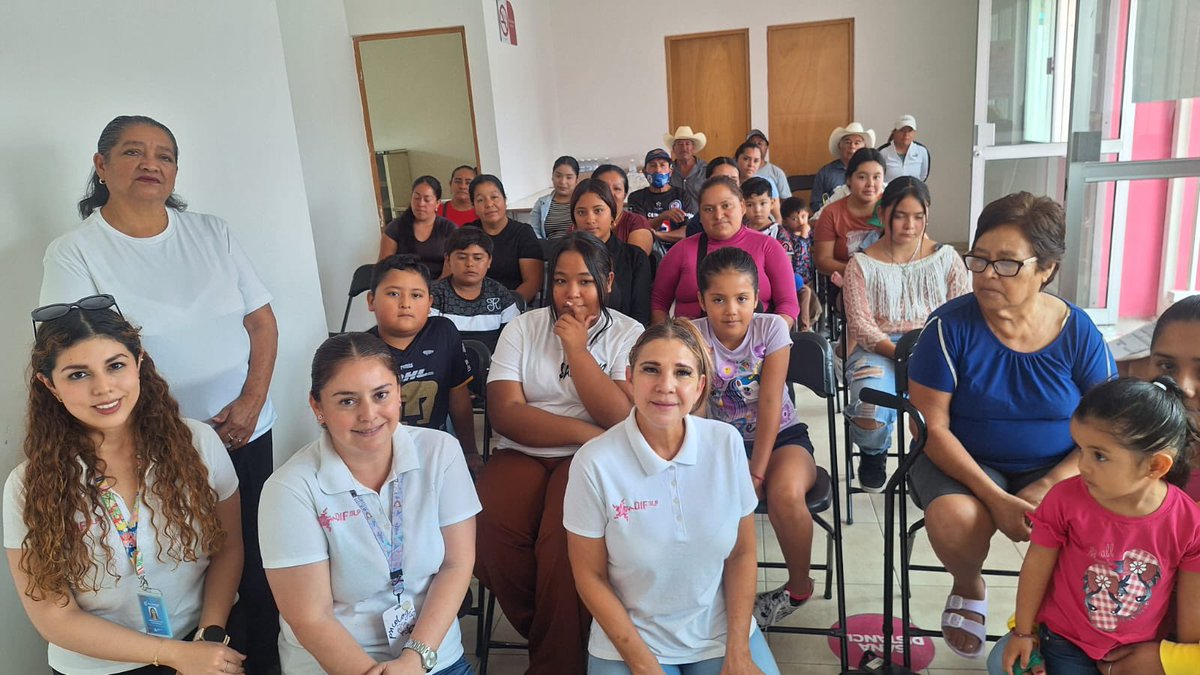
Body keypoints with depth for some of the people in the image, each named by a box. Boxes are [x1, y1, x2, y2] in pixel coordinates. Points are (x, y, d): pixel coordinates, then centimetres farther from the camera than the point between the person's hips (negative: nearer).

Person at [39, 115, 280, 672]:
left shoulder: (212, 233, 6)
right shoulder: (74, 254, -4)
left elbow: (263, 321, 6)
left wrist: (250, 403, -8)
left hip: (246, 432, 3)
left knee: (259, 563, 11)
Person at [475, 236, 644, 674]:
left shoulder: (628, 335, 4)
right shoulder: (521, 329, 8)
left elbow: (622, 419, -9)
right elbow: (505, 413, -5)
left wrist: (577, 349, -11)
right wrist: (586, 431, -13)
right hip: (522, 453, 2)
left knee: (564, 542, -32)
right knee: (488, 531, -28)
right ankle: (536, 629, 1)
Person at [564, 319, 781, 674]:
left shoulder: (727, 443, -10)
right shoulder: (594, 462, -17)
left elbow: (742, 553, 0)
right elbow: (590, 576, -8)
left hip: (722, 632, 2)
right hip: (629, 641, -2)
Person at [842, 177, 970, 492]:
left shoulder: (946, 257, 14)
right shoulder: (862, 264, 7)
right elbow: (860, 324, -3)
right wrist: (899, 352, -20)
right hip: (877, 348, -1)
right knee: (872, 410, -33)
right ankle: (873, 455, 7)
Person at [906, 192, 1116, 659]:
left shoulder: (1078, 332, -7)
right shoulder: (950, 326, -15)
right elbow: (933, 427, -14)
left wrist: (1047, 489, -20)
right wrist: (994, 497, -23)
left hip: (1056, 470, 2)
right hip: (965, 462, -1)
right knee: (954, 521, -32)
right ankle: (969, 588, 6)